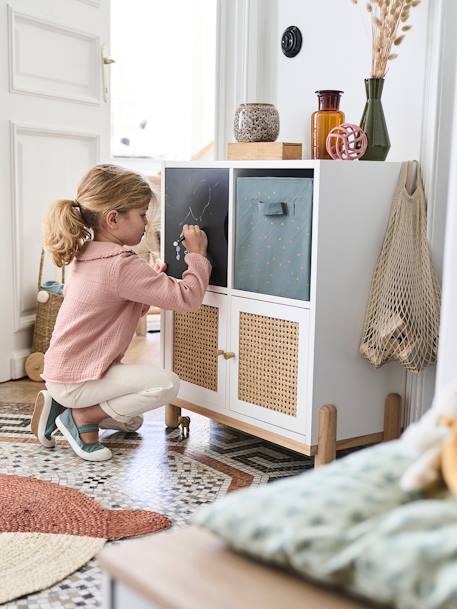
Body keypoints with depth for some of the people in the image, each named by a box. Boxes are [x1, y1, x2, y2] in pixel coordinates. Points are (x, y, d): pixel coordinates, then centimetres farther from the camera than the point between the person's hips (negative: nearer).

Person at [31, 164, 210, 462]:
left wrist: (152, 279, 2)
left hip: (65, 369, 10)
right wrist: (197, 253, -15)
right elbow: (187, 297, -28)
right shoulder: (121, 264, -25)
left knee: (131, 421, 27)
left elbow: (133, 310, 15)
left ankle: (60, 405, 15)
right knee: (167, 383, -23)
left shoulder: (88, 254, 7)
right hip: (76, 379, -10)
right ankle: (81, 417, -8)